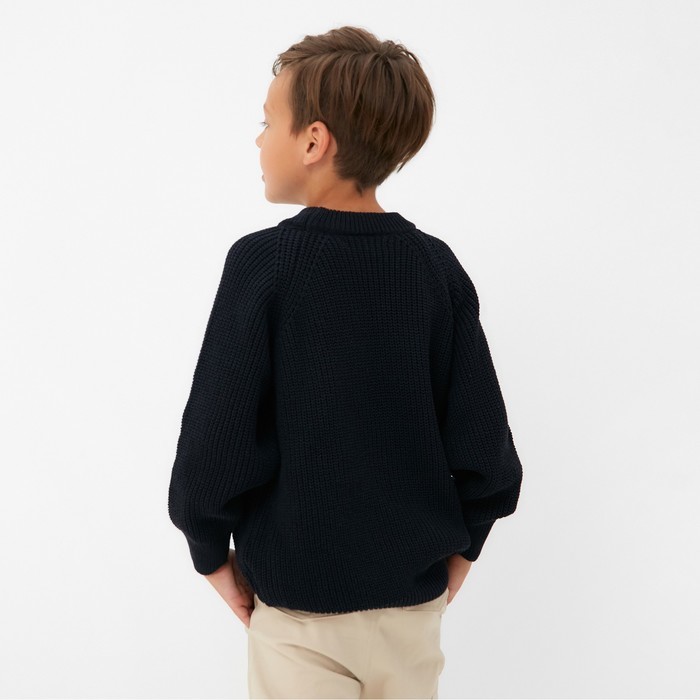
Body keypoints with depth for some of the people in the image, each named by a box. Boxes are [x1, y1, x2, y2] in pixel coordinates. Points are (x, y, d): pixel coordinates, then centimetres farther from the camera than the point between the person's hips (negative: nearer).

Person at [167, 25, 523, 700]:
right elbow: (487, 455, -5)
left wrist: (212, 554, 1)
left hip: (299, 604, -3)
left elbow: (214, 447, -16)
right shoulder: (438, 268, -6)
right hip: (415, 597, 3)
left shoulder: (262, 263, -15)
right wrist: (461, 547, 10)